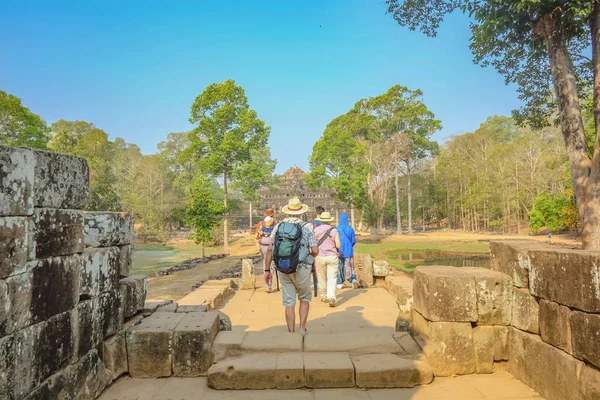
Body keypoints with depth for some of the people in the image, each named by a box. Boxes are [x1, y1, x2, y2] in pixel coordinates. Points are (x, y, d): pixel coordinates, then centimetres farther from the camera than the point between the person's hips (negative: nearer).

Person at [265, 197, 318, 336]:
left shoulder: (279, 226, 1)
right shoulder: (307, 227, -5)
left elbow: (270, 249, -2)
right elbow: (315, 251, -9)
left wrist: (267, 269, 4)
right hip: (301, 269, -2)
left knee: (289, 302, 11)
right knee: (305, 298, 19)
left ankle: (292, 333, 14)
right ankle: (302, 328, 9)